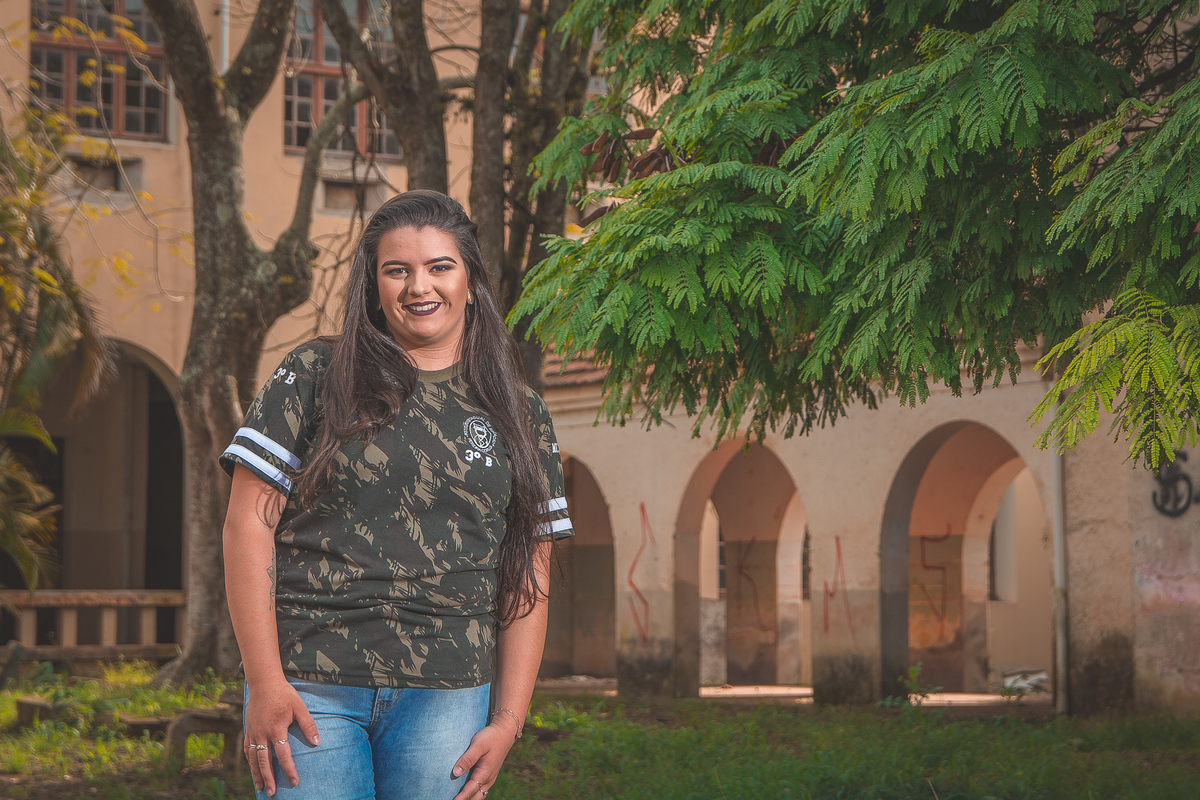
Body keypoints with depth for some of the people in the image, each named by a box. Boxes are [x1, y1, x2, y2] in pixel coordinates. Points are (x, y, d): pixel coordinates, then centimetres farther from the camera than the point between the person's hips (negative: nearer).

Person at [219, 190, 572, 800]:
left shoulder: (519, 417, 11)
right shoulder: (314, 378, 3)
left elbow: (529, 578, 11)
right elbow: (250, 525, -1)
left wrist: (508, 719, 4)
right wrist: (265, 682, -8)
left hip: (446, 698, 2)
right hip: (310, 691, -2)